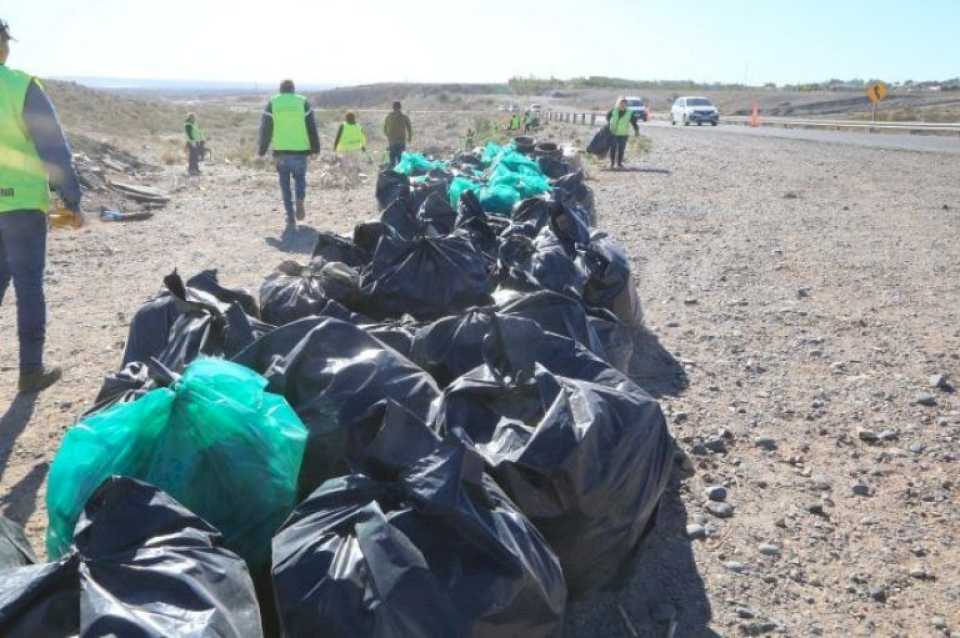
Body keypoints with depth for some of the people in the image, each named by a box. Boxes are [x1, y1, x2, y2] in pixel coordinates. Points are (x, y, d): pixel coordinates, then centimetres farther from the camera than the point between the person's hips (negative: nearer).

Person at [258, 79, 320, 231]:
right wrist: (315, 148, 9)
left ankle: (291, 220, 2)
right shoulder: (303, 102, 4)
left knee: (285, 184, 7)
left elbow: (265, 129, 5)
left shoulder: (272, 103, 4)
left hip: (281, 151, 0)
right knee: (300, 177, 20)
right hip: (300, 150, 0)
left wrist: (262, 150, 12)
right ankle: (300, 200, -10)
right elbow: (312, 127, 3)